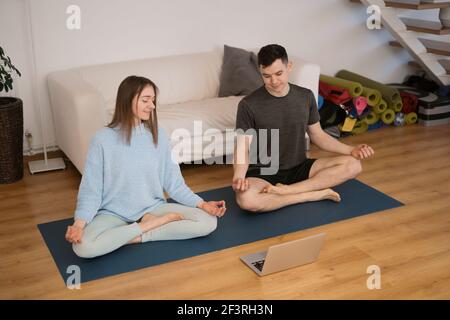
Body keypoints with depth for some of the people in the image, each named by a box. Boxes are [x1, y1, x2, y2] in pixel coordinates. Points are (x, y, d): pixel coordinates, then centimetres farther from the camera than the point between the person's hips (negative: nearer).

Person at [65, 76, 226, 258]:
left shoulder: (158, 135, -1)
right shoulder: (103, 139, -10)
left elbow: (173, 181, 2)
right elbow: (91, 189, -9)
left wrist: (201, 204, -10)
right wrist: (79, 223, -25)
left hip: (153, 208, 3)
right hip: (115, 214, -2)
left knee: (209, 221, -17)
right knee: (83, 246, -33)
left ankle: (136, 235, -13)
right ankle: (160, 222, -17)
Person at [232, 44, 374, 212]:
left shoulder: (306, 96, 1)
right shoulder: (249, 105, -12)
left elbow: (317, 135, 10)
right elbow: (243, 148, -12)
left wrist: (350, 150, -4)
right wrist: (238, 176, -32)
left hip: (299, 168, 4)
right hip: (263, 173, -4)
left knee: (352, 164, -16)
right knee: (246, 199, -38)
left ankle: (287, 190, -22)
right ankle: (317, 194, -21)